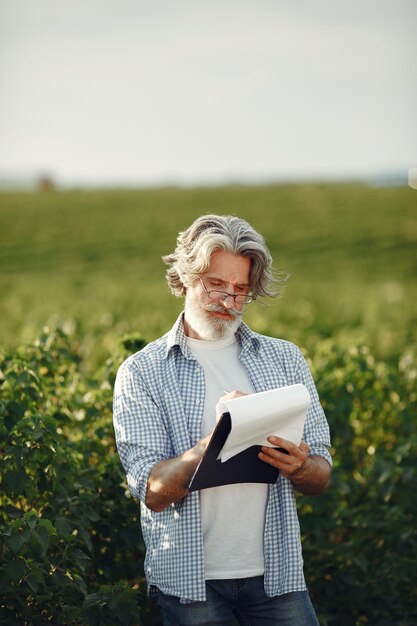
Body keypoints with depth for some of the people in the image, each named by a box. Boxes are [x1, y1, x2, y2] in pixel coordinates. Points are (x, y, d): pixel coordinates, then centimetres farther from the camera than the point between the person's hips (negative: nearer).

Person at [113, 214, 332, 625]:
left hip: (276, 574, 3)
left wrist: (297, 467, -16)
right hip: (189, 582, -2)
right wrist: (213, 442, -25)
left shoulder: (285, 359, 8)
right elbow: (153, 492, -10)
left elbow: (321, 480, 7)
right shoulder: (141, 372, -2)